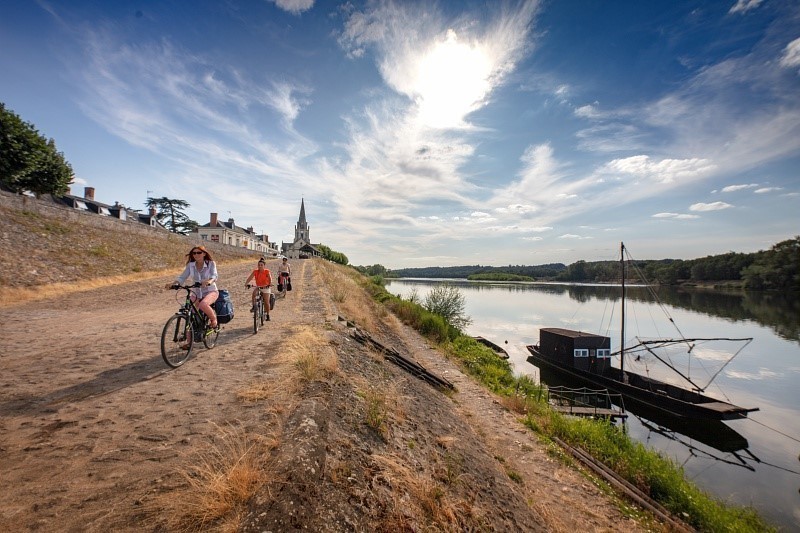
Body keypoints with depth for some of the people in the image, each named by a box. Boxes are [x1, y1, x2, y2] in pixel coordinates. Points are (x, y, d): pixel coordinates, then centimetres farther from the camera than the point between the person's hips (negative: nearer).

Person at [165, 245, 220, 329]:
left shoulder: (211, 264, -9)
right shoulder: (190, 265, 1)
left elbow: (214, 275, -24)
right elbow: (182, 277, -8)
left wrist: (209, 281, -47)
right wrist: (174, 283, -29)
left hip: (210, 292, -4)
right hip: (196, 293, 4)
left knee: (203, 305, -34)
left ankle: (214, 320, -6)